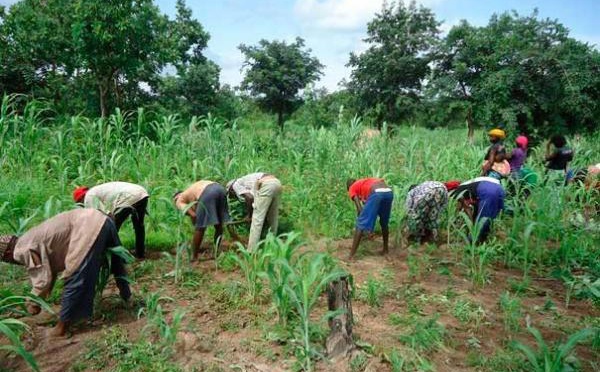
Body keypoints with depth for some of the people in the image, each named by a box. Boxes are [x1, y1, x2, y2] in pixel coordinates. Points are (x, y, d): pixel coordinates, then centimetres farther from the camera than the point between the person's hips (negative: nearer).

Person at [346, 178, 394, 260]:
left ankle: (351, 256, 1)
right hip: (389, 192, 6)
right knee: (384, 223, 27)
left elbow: (360, 208, 11)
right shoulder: (366, 182, 42)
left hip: (376, 193, -6)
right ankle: (385, 250, 39)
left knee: (361, 224, 2)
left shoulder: (352, 188, 24)